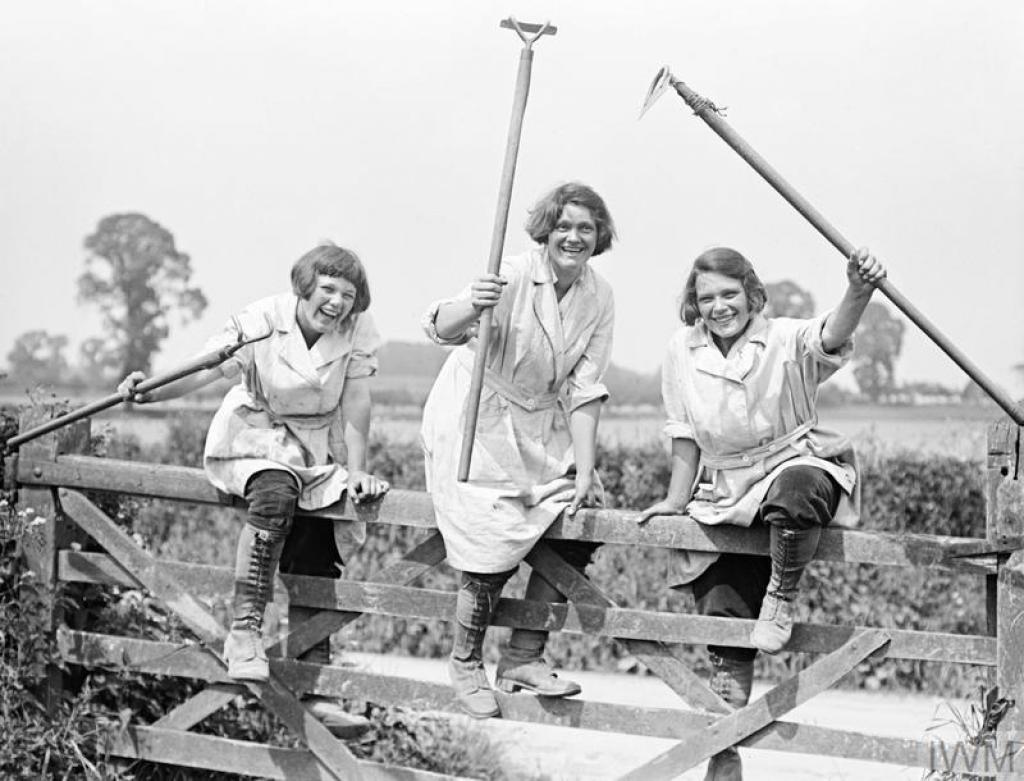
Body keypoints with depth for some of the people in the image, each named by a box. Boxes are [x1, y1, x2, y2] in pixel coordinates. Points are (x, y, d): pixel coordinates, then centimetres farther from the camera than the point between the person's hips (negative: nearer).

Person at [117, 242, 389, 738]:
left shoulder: (358, 330, -9)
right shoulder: (261, 322, -18)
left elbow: (355, 405, -7)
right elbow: (203, 369, -28)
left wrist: (355, 472, -11)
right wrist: (149, 393, -45)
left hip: (316, 453, 4)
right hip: (253, 441, -4)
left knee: (317, 561, -3)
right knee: (276, 496, -36)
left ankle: (314, 691, 1)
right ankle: (244, 632, -33)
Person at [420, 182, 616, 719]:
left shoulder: (598, 298, -4)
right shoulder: (511, 278, -21)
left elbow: (585, 389, -4)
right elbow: (440, 327, -34)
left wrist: (585, 471, -11)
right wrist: (469, 308, -57)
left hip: (541, 425, 6)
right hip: (475, 421, -6)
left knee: (578, 524, -6)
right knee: (494, 542, -15)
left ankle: (524, 659, 9)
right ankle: (465, 663, 10)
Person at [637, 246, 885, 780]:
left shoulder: (785, 341, -11)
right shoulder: (683, 350, 1)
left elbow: (832, 335, -33)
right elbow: (685, 435, 10)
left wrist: (858, 291, -53)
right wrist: (676, 499, 9)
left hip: (795, 465, -4)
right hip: (725, 495, 4)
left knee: (796, 491, -42)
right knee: (722, 619, 0)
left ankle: (781, 596, -14)